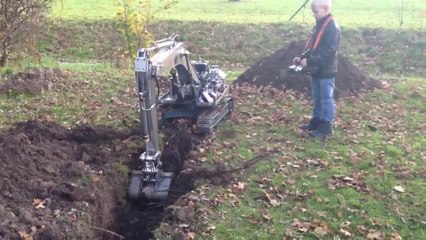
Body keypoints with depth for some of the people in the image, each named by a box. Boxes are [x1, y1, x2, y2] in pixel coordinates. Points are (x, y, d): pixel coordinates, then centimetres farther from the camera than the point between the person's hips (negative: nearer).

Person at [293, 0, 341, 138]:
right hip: (317, 70, 9)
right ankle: (316, 121, 27)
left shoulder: (332, 27, -15)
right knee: (317, 98, 16)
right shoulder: (319, 26, 14)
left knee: (326, 99, -2)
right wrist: (302, 57, 3)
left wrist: (310, 61, -25)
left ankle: (326, 127, 3)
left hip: (326, 71, -9)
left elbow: (328, 51, -22)